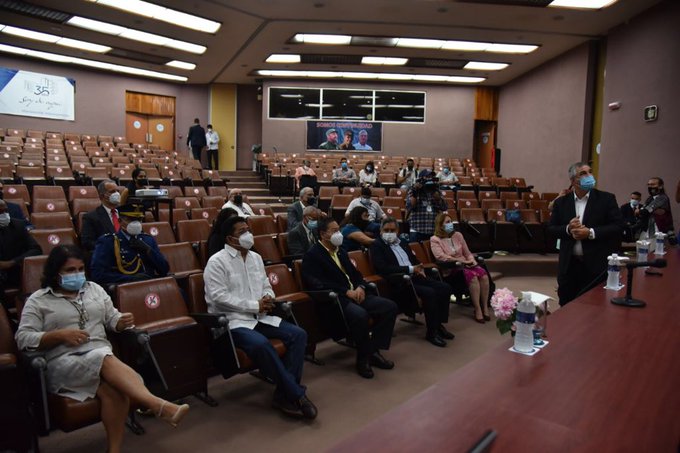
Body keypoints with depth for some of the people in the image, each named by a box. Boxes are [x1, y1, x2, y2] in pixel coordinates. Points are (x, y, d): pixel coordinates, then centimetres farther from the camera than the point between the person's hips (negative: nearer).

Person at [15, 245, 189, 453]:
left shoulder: (94, 289, 19)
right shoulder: (37, 300, 8)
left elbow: (112, 320, 19)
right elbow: (23, 338, 0)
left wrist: (122, 322, -5)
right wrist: (60, 335, -14)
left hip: (102, 357, 4)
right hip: (62, 363, -4)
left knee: (113, 390, -33)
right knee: (107, 360, -37)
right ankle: (160, 406, -51)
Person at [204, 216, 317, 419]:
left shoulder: (256, 257, 15)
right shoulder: (217, 262, -7)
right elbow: (219, 297, -17)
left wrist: (268, 298, -6)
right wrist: (254, 305, -17)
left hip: (259, 317, 7)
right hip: (232, 320, -7)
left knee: (298, 334, -12)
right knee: (261, 344, -35)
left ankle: (284, 393, -10)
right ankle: (296, 394, -21)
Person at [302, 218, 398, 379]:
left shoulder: (341, 252, 21)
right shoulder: (312, 255, -4)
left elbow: (355, 273, 23)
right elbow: (319, 284, -15)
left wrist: (360, 287, 0)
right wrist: (347, 292, -18)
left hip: (355, 294, 8)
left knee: (390, 307, -9)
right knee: (360, 315, -36)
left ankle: (373, 351, -1)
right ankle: (363, 358, -12)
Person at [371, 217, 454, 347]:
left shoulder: (401, 243, 21)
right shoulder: (377, 246, -3)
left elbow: (414, 259, 28)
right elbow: (383, 268, -17)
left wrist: (419, 268, 2)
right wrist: (410, 269, -18)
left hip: (414, 277, 8)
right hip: (399, 282, -8)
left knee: (445, 288, -8)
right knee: (429, 293, -27)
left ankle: (439, 325, 4)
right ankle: (431, 332, -11)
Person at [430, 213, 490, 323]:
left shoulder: (457, 235, 13)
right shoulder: (435, 239, -3)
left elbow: (467, 253, 18)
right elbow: (440, 256, -18)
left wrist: (471, 260, -6)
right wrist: (462, 261, -21)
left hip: (464, 265, 6)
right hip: (449, 269, -5)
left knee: (483, 274, -24)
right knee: (472, 275, -32)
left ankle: (485, 307, -16)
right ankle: (477, 310, -24)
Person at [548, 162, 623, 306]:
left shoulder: (606, 199, 1)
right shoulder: (561, 202, 7)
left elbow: (618, 227, -5)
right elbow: (551, 229, 6)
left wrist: (591, 233, -16)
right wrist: (568, 229, -13)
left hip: (597, 267, -2)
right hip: (569, 266, 2)